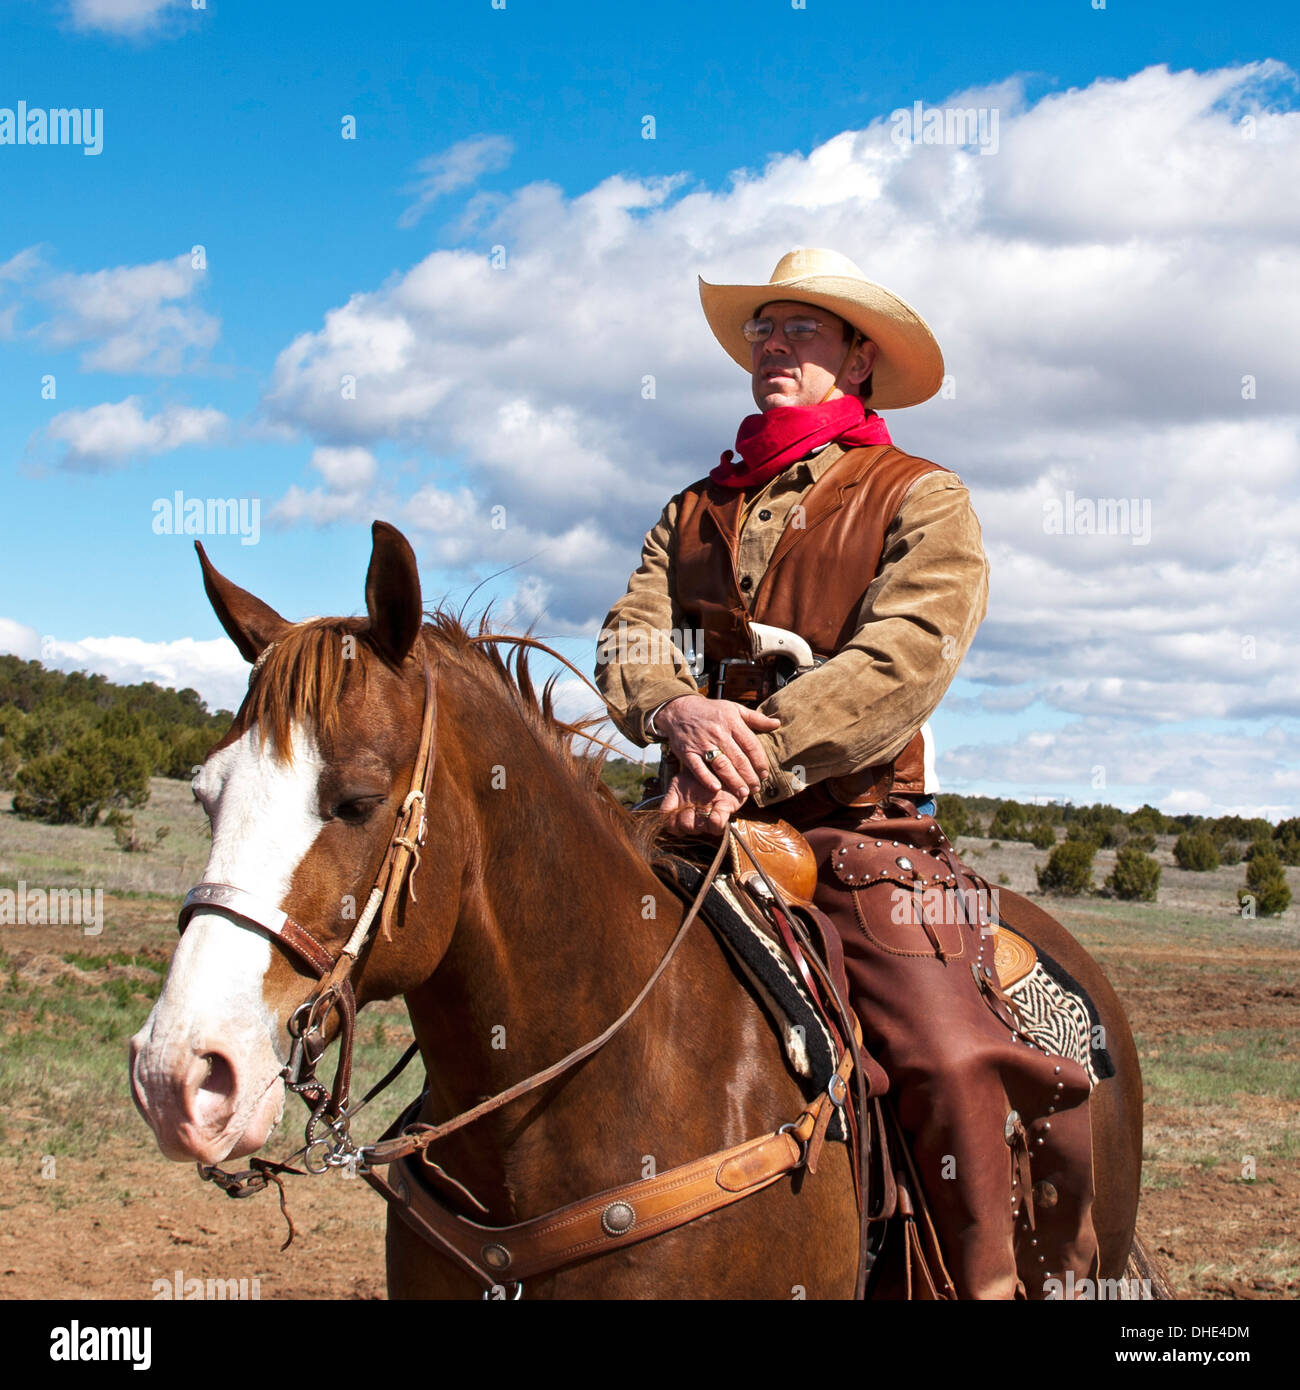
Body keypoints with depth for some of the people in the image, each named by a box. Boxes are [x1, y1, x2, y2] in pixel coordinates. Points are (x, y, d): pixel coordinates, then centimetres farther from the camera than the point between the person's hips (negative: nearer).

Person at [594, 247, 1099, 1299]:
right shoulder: (694, 512, 22)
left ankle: (1009, 1285, -7)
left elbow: (903, 659, -10)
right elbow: (630, 639, 9)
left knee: (955, 1064, -25)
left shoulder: (921, 499, 6)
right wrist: (677, 710, -17)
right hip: (703, 827, 5)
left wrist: (754, 760, -23)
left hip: (860, 836, -4)